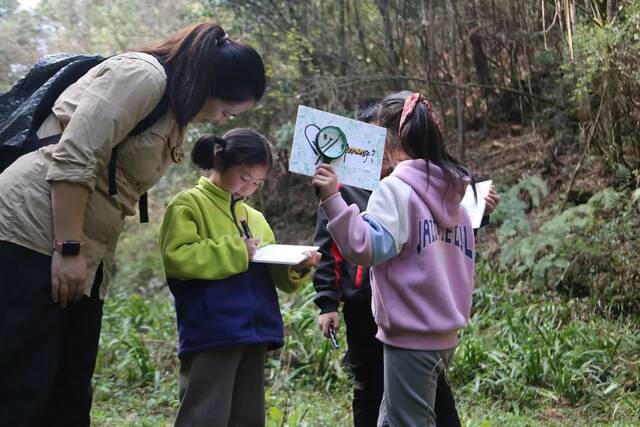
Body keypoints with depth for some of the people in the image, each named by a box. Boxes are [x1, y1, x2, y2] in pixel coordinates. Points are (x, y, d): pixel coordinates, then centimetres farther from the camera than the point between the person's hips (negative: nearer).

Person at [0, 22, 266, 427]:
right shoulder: (142, 75, -11)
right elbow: (72, 159, -19)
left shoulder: (175, 111, 18)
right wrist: (69, 250, -19)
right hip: (34, 234, -10)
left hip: (84, 251, 10)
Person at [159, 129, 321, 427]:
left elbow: (270, 273, 20)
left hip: (254, 333, 8)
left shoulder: (255, 218, 21)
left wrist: (297, 267, -2)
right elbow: (176, 257, -16)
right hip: (212, 334, -7)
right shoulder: (189, 204, -1)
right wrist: (235, 252, -14)